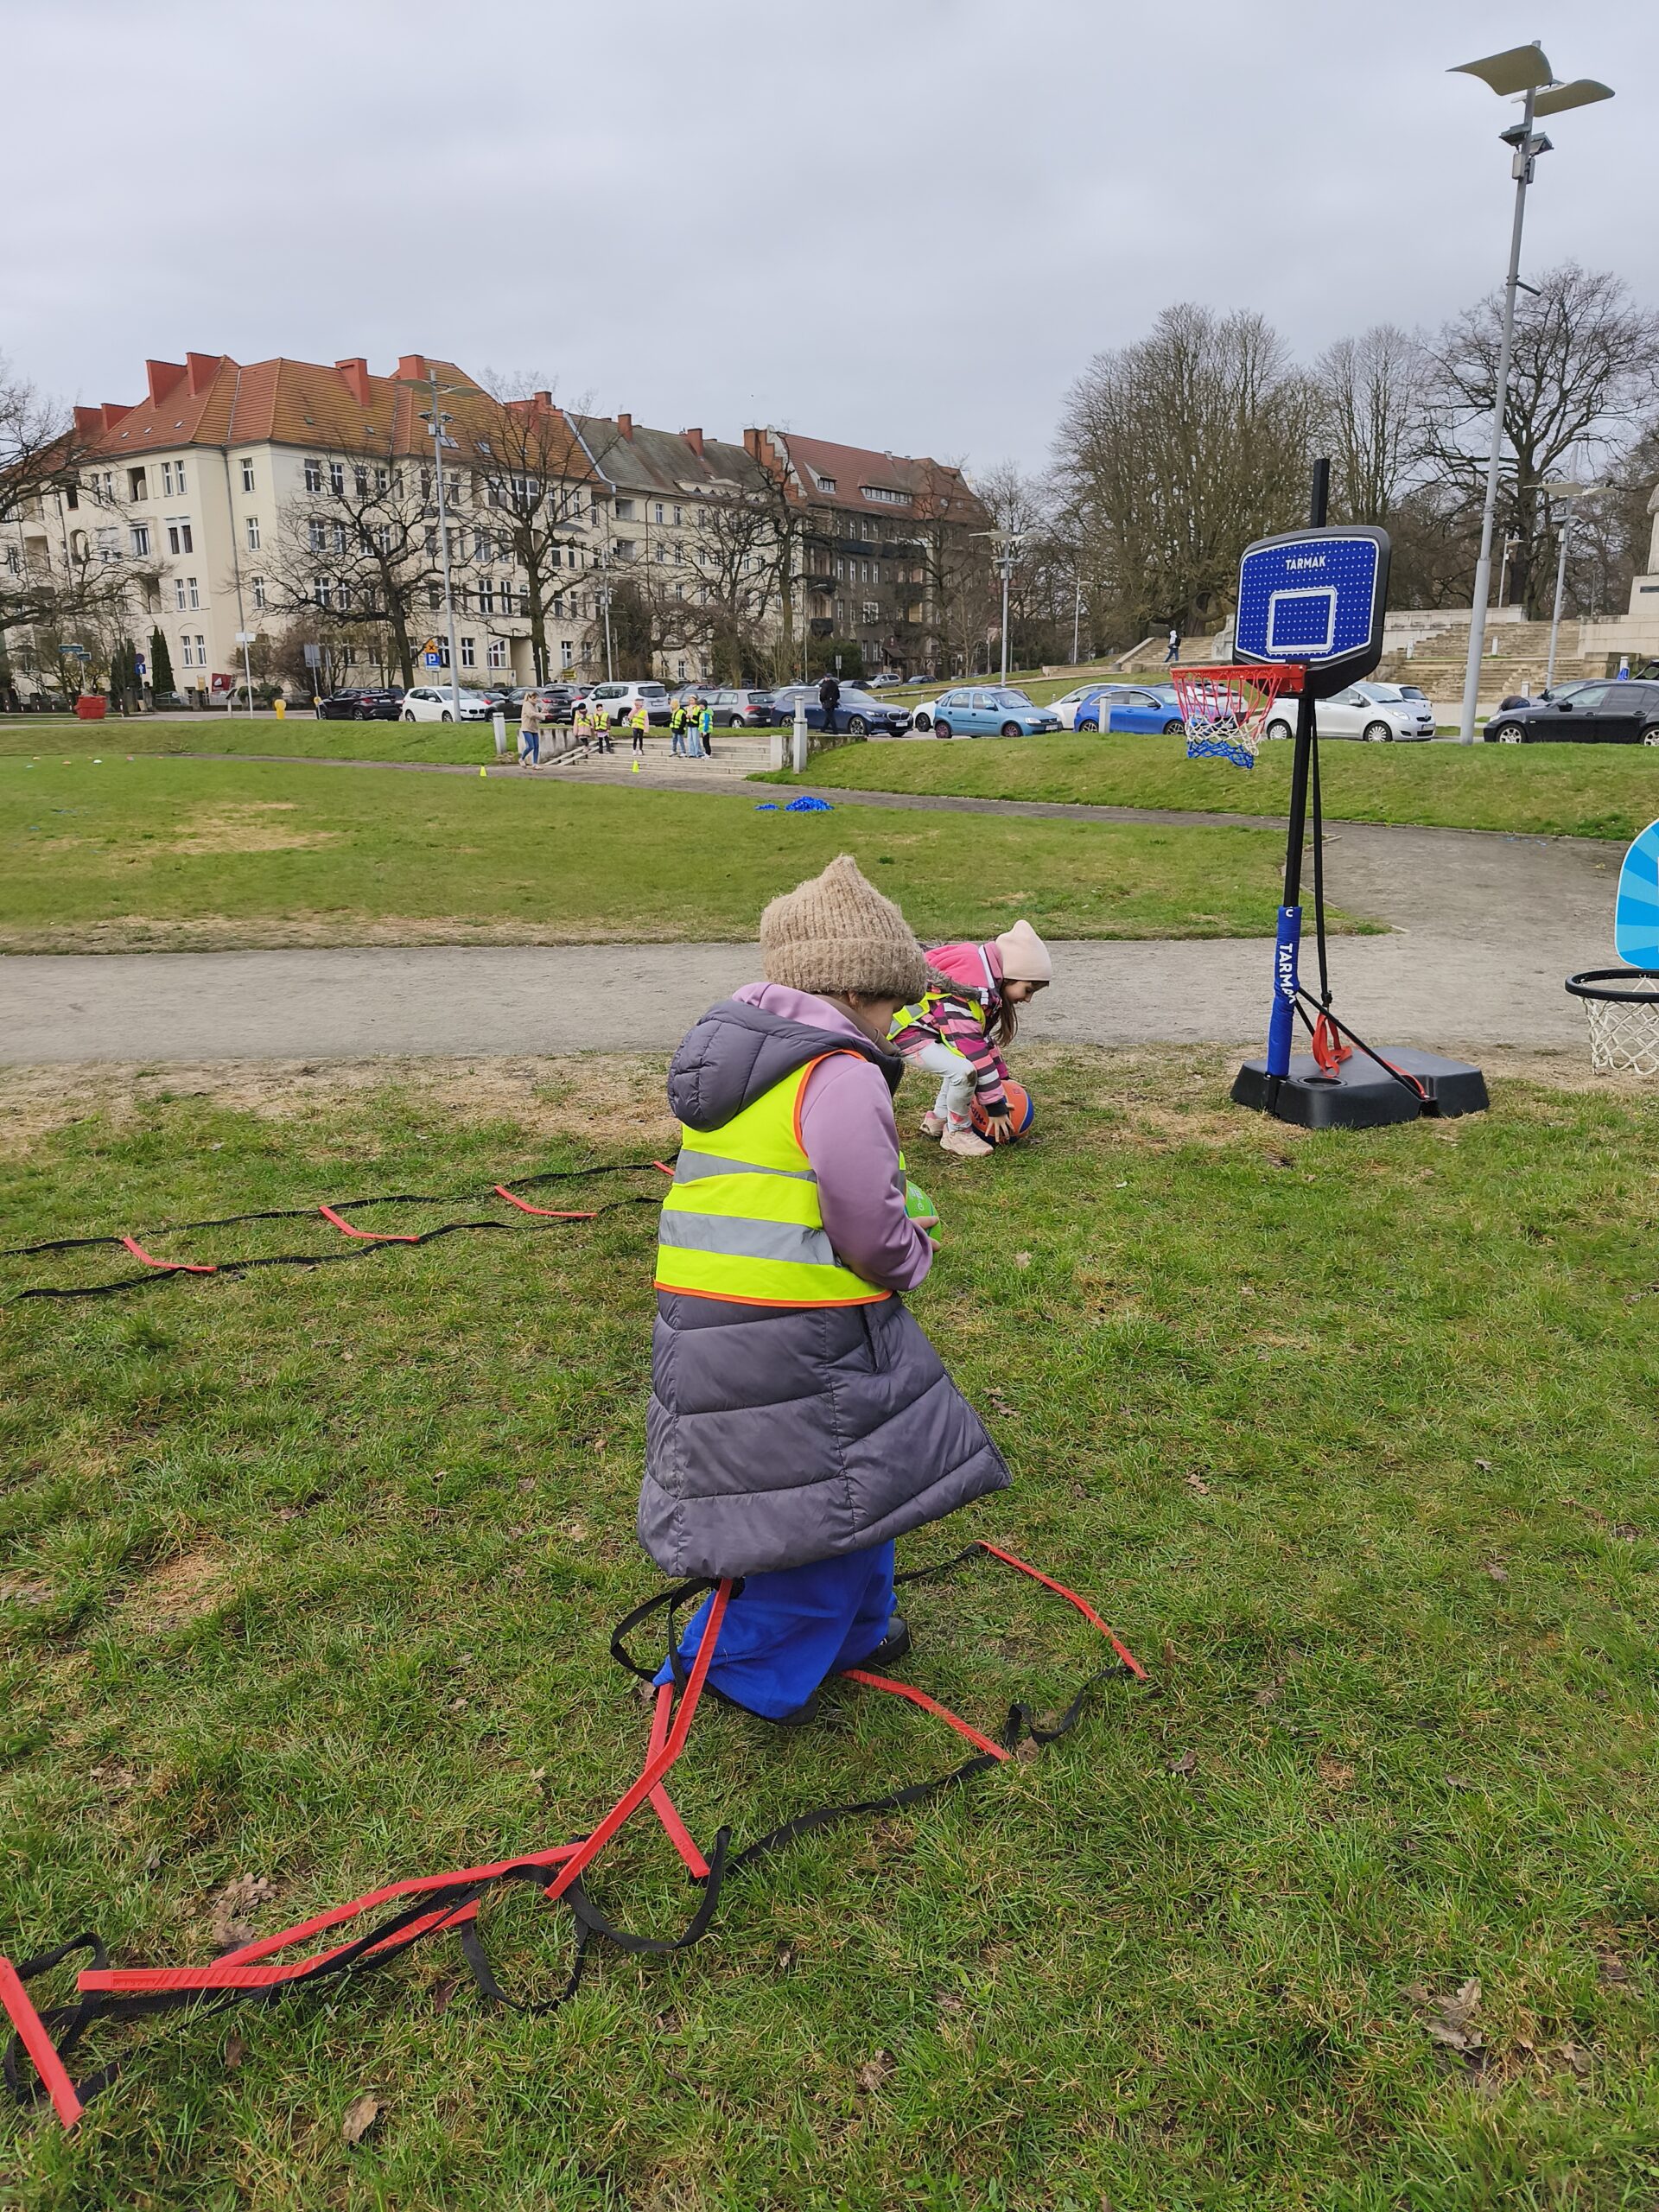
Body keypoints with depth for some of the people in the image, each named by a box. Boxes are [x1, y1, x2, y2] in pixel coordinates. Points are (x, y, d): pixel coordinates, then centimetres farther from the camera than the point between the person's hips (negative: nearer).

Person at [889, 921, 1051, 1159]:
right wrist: (995, 1107, -21)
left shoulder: (987, 984, 5)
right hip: (906, 1032, -11)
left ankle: (937, 1120, 22)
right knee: (965, 1069, -25)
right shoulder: (970, 989, -26)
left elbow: (984, 1039, 16)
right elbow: (971, 1047, -26)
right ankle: (956, 1132, -3)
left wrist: (1003, 1080, 16)